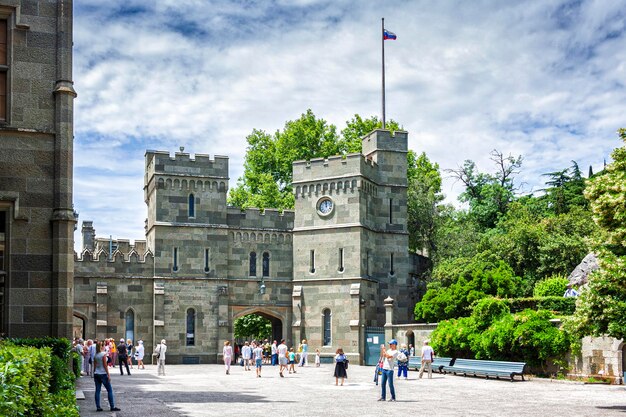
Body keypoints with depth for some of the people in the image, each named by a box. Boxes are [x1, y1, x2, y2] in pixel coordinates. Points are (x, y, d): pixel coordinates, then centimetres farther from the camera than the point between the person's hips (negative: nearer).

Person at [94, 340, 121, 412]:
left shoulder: (95, 355, 7)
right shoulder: (104, 354, -11)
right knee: (110, 390, 1)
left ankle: (98, 407, 7)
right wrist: (108, 375, -9)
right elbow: (105, 365, -13)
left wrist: (94, 376, 18)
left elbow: (94, 366, 11)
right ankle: (112, 407, 2)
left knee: (97, 390, 7)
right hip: (103, 374, -6)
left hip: (96, 374, 6)